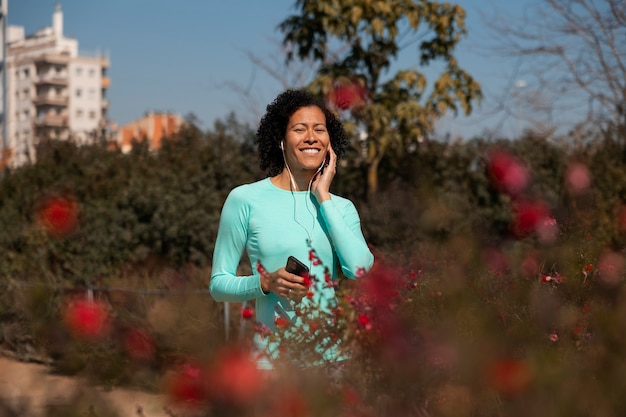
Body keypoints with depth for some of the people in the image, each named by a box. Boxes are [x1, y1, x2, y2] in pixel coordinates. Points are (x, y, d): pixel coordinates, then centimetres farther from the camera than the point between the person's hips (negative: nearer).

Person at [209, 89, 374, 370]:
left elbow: (360, 270, -11)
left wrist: (323, 198, -5)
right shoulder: (245, 200, -1)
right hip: (274, 355, -2)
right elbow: (218, 284, 1)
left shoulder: (341, 207, 9)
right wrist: (265, 283, -18)